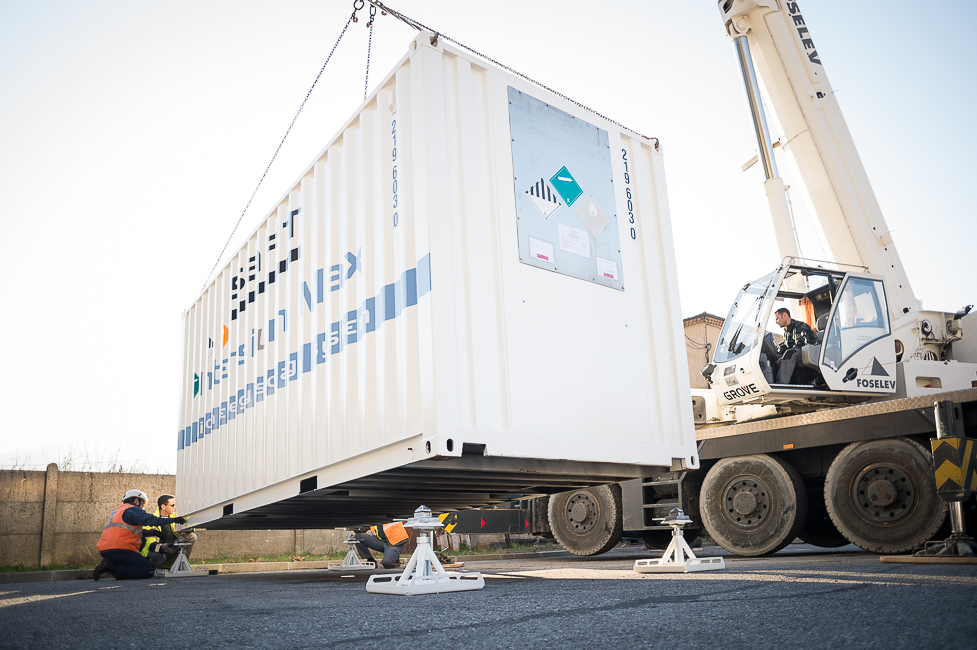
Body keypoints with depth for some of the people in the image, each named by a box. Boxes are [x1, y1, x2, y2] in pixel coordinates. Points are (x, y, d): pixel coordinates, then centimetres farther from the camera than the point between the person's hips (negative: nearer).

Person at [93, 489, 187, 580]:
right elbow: (149, 520, -16)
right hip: (120, 549, -9)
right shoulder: (132, 509, 1)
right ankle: (112, 568, -17)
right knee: (148, 572, -12)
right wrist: (173, 520, -15)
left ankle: (109, 564, -2)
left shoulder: (117, 511, 30)